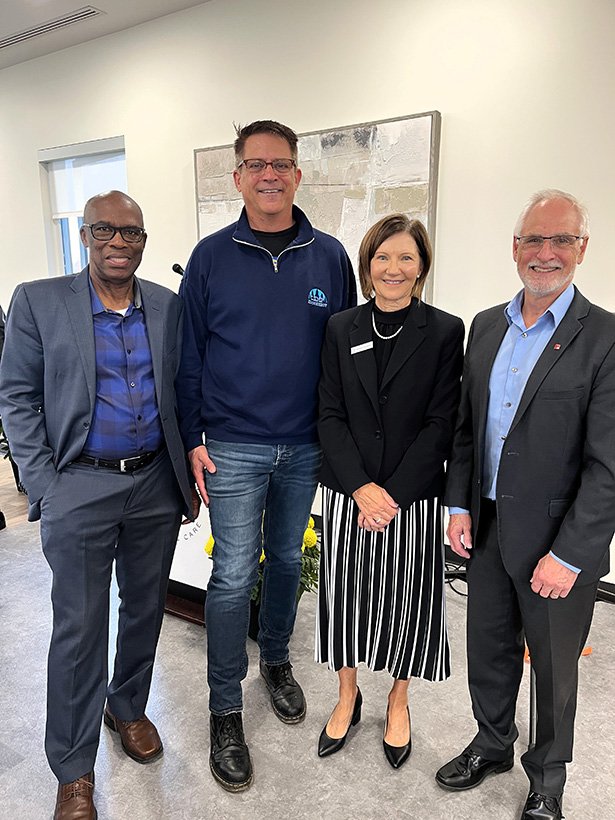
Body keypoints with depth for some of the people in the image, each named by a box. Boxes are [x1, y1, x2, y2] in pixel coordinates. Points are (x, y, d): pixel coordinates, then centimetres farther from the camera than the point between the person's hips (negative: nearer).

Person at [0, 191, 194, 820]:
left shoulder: (168, 306, 5)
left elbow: (182, 390, 10)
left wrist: (188, 472, 6)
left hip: (157, 485, 4)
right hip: (81, 488, -3)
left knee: (145, 609, 17)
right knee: (79, 629, 6)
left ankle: (128, 708, 43)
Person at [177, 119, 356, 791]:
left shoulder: (329, 256, 3)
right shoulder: (211, 257, -1)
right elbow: (189, 355, 0)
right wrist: (193, 438, -5)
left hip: (305, 446, 3)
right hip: (233, 448, -2)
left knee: (287, 560, 17)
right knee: (233, 576, 3)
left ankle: (276, 661, 42)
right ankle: (225, 709, 23)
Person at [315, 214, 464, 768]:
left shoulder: (444, 332, -4)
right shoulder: (341, 329, 2)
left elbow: (442, 422, -8)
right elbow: (330, 416, -2)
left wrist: (393, 494, -14)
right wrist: (361, 487, -13)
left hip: (413, 497, -1)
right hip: (348, 494, 2)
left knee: (406, 600, 12)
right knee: (345, 595, 13)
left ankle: (398, 703, 39)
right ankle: (348, 697, 39)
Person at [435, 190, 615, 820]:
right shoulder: (486, 327, 4)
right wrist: (459, 505, 3)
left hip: (557, 543, -4)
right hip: (487, 530, 5)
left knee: (553, 667, 18)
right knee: (488, 650, 22)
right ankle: (492, 745, 48)